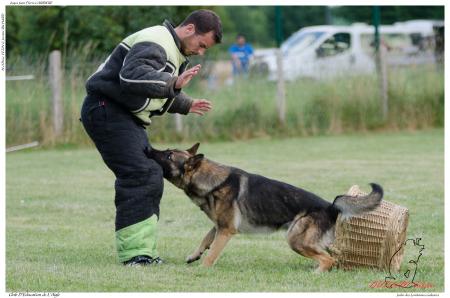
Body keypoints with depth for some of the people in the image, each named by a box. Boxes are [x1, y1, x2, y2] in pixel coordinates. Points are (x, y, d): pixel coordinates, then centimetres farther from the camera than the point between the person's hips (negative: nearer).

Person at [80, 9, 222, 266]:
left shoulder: (176, 52, 17)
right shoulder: (156, 42, -18)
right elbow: (132, 76, -36)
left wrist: (187, 105, 24)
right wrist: (174, 83, -43)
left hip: (127, 117, 11)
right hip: (107, 109, -11)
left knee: (152, 177, 10)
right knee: (138, 175, -18)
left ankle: (145, 251, 14)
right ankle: (135, 252, -19)